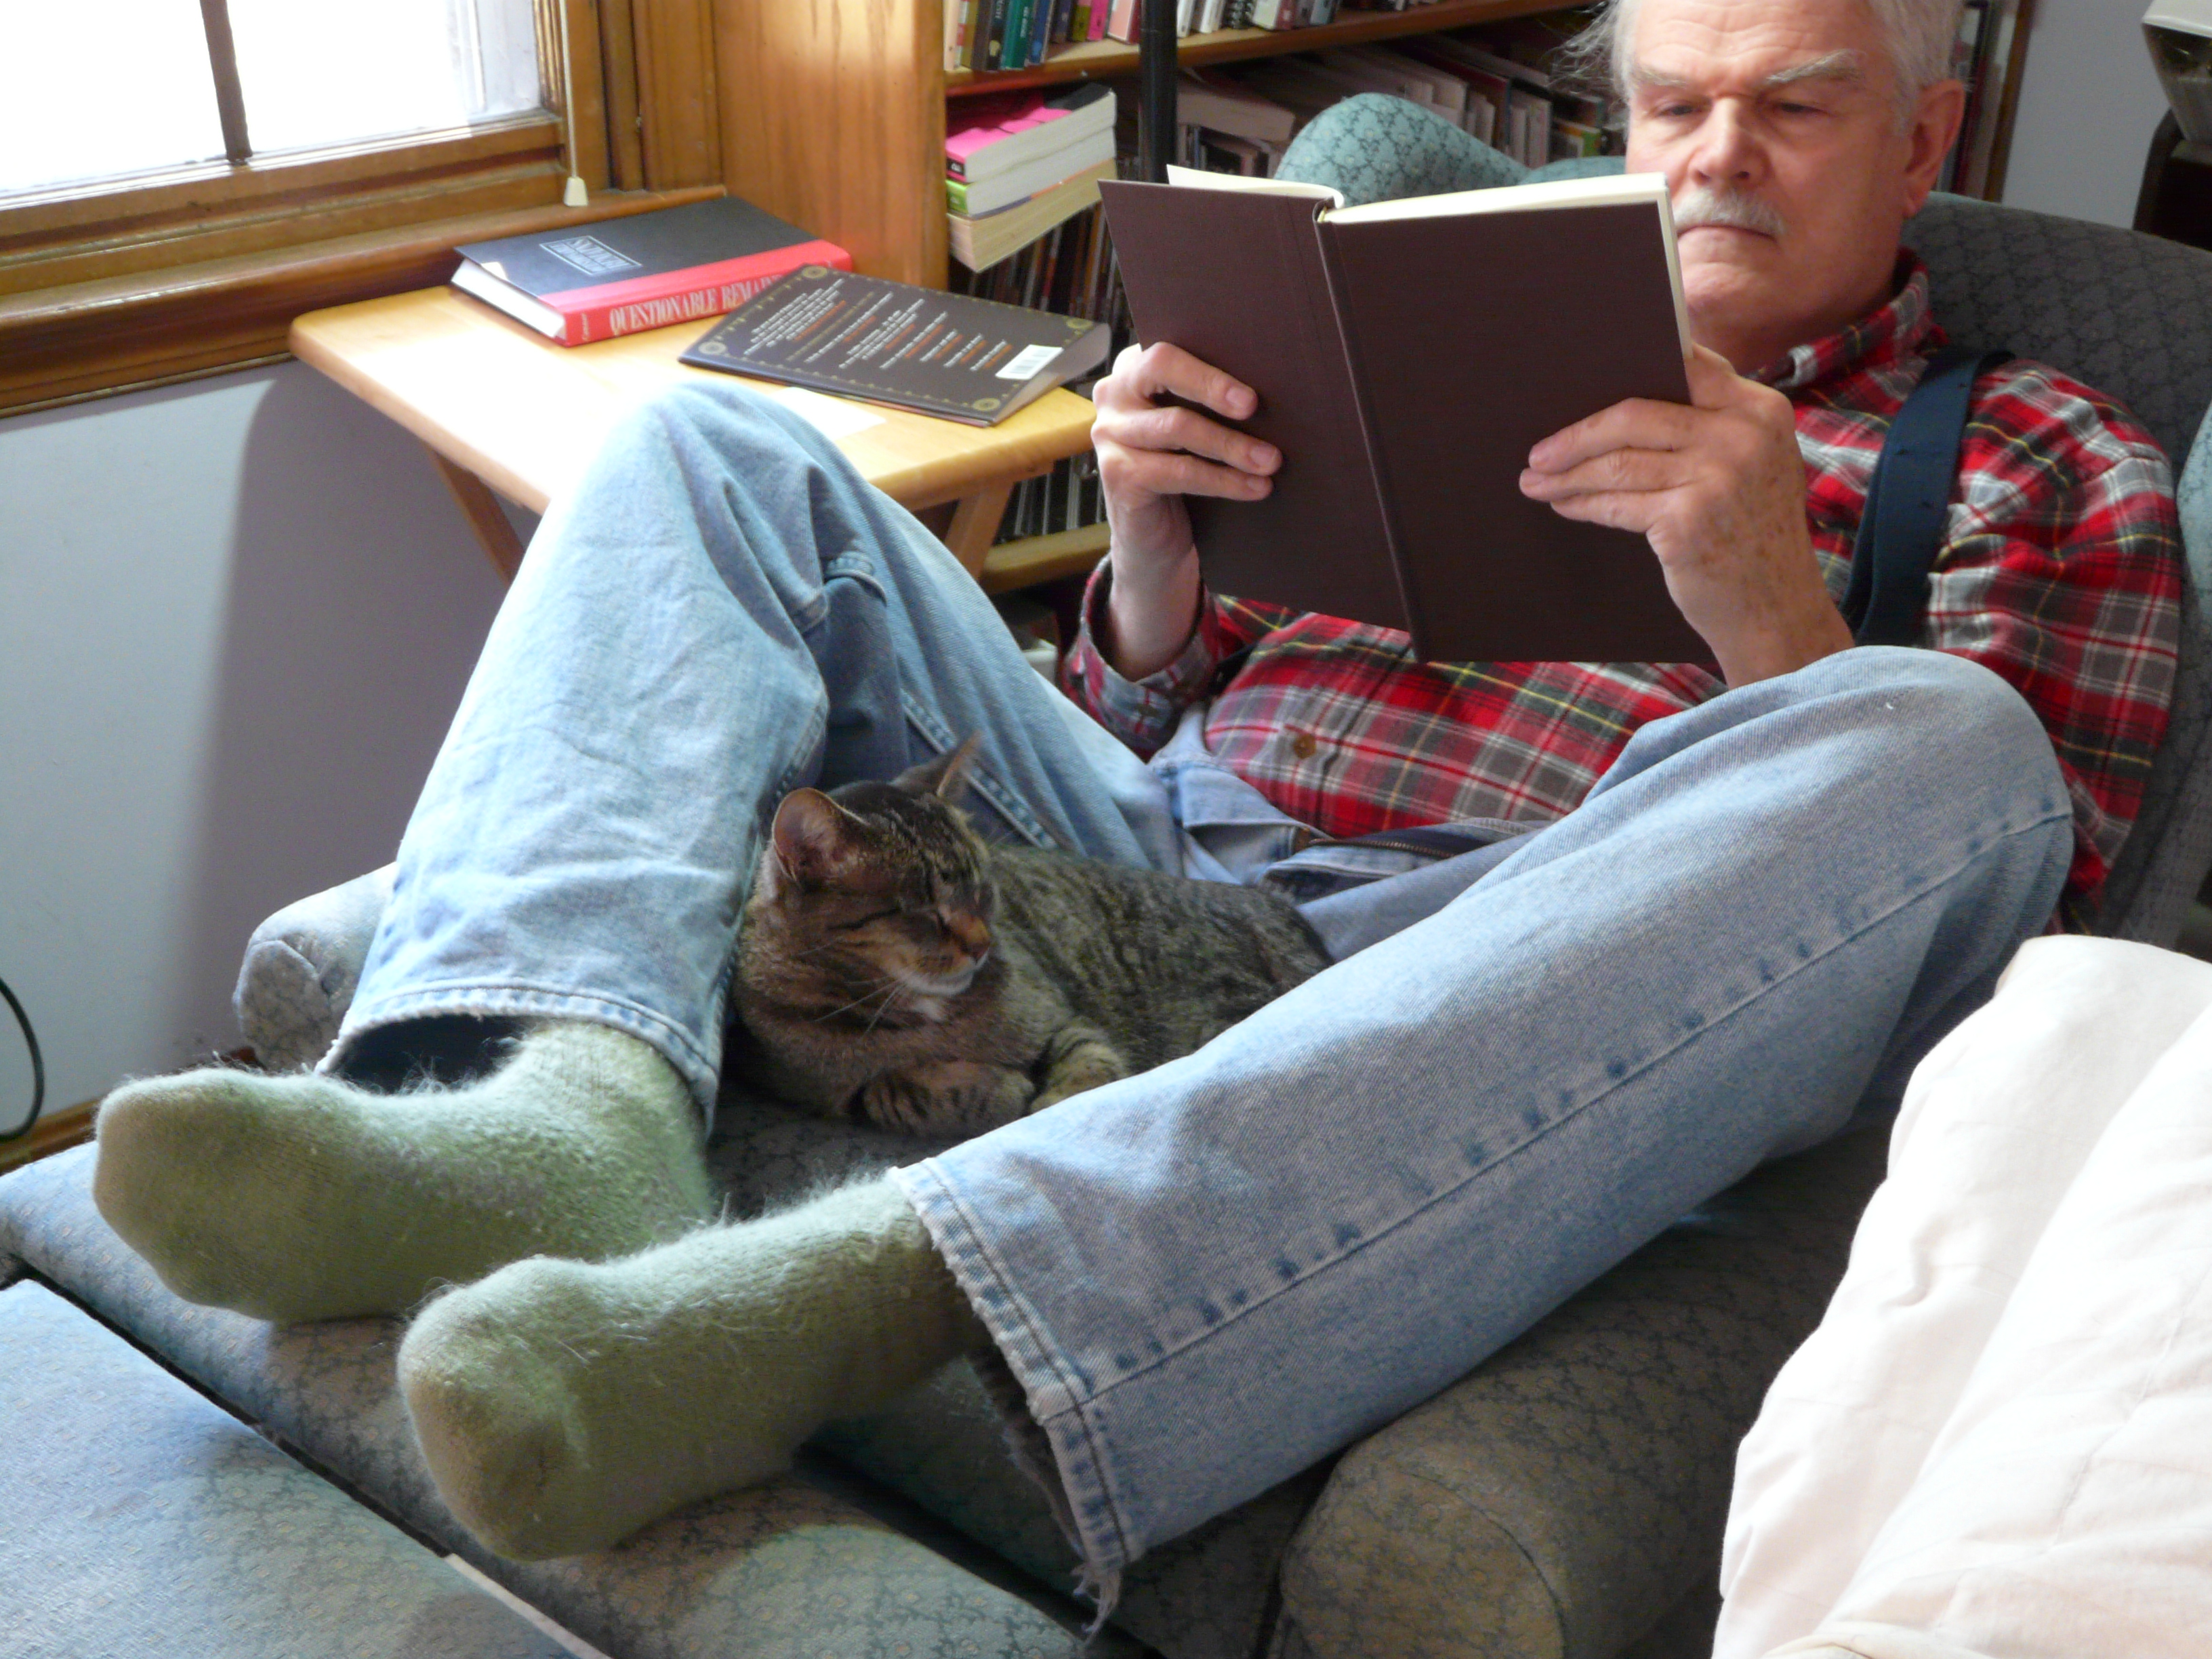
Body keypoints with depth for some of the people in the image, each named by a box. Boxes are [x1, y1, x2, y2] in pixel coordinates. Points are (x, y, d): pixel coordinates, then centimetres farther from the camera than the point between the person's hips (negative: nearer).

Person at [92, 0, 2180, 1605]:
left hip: (1484, 979, -3)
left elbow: (2005, 933, 2)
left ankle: (866, 1283, -45)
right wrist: (1151, 551, 0)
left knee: (1929, 752, -33)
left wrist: (1776, 621, -14)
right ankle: (573, 1107, -31)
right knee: (713, 451, -1)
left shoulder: (2050, 470, 17)